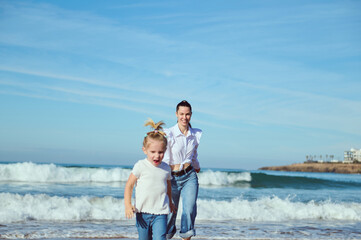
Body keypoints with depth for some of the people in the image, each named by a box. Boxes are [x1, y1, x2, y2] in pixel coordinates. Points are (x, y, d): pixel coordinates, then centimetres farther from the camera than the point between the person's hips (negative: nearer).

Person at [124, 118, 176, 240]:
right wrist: (128, 205, -12)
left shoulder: (166, 168, 4)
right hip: (143, 212, -1)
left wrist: (170, 202, 36)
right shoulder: (140, 166, -6)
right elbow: (129, 185, -2)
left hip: (160, 213, 1)